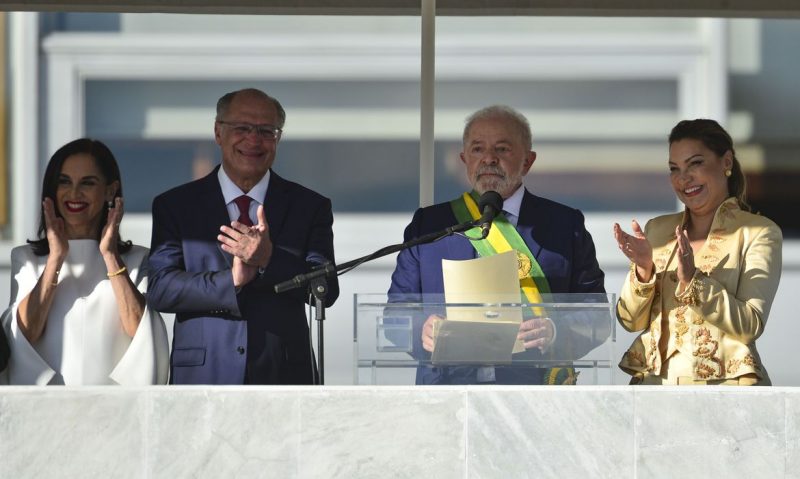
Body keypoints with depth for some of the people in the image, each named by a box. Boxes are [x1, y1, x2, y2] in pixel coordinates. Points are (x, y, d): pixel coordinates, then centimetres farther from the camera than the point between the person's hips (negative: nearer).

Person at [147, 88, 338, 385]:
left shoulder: (310, 207, 9)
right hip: (203, 379, 0)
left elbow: (327, 290, -1)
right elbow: (160, 288, -2)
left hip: (283, 378, 1)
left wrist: (269, 258, -18)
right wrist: (231, 280, -17)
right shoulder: (175, 206, 8)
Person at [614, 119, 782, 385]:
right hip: (652, 382, 3)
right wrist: (643, 270, -11)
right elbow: (631, 321, 5)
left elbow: (751, 326, -12)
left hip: (722, 384, -3)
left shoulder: (759, 233, -2)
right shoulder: (657, 229, 10)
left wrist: (692, 280, -21)